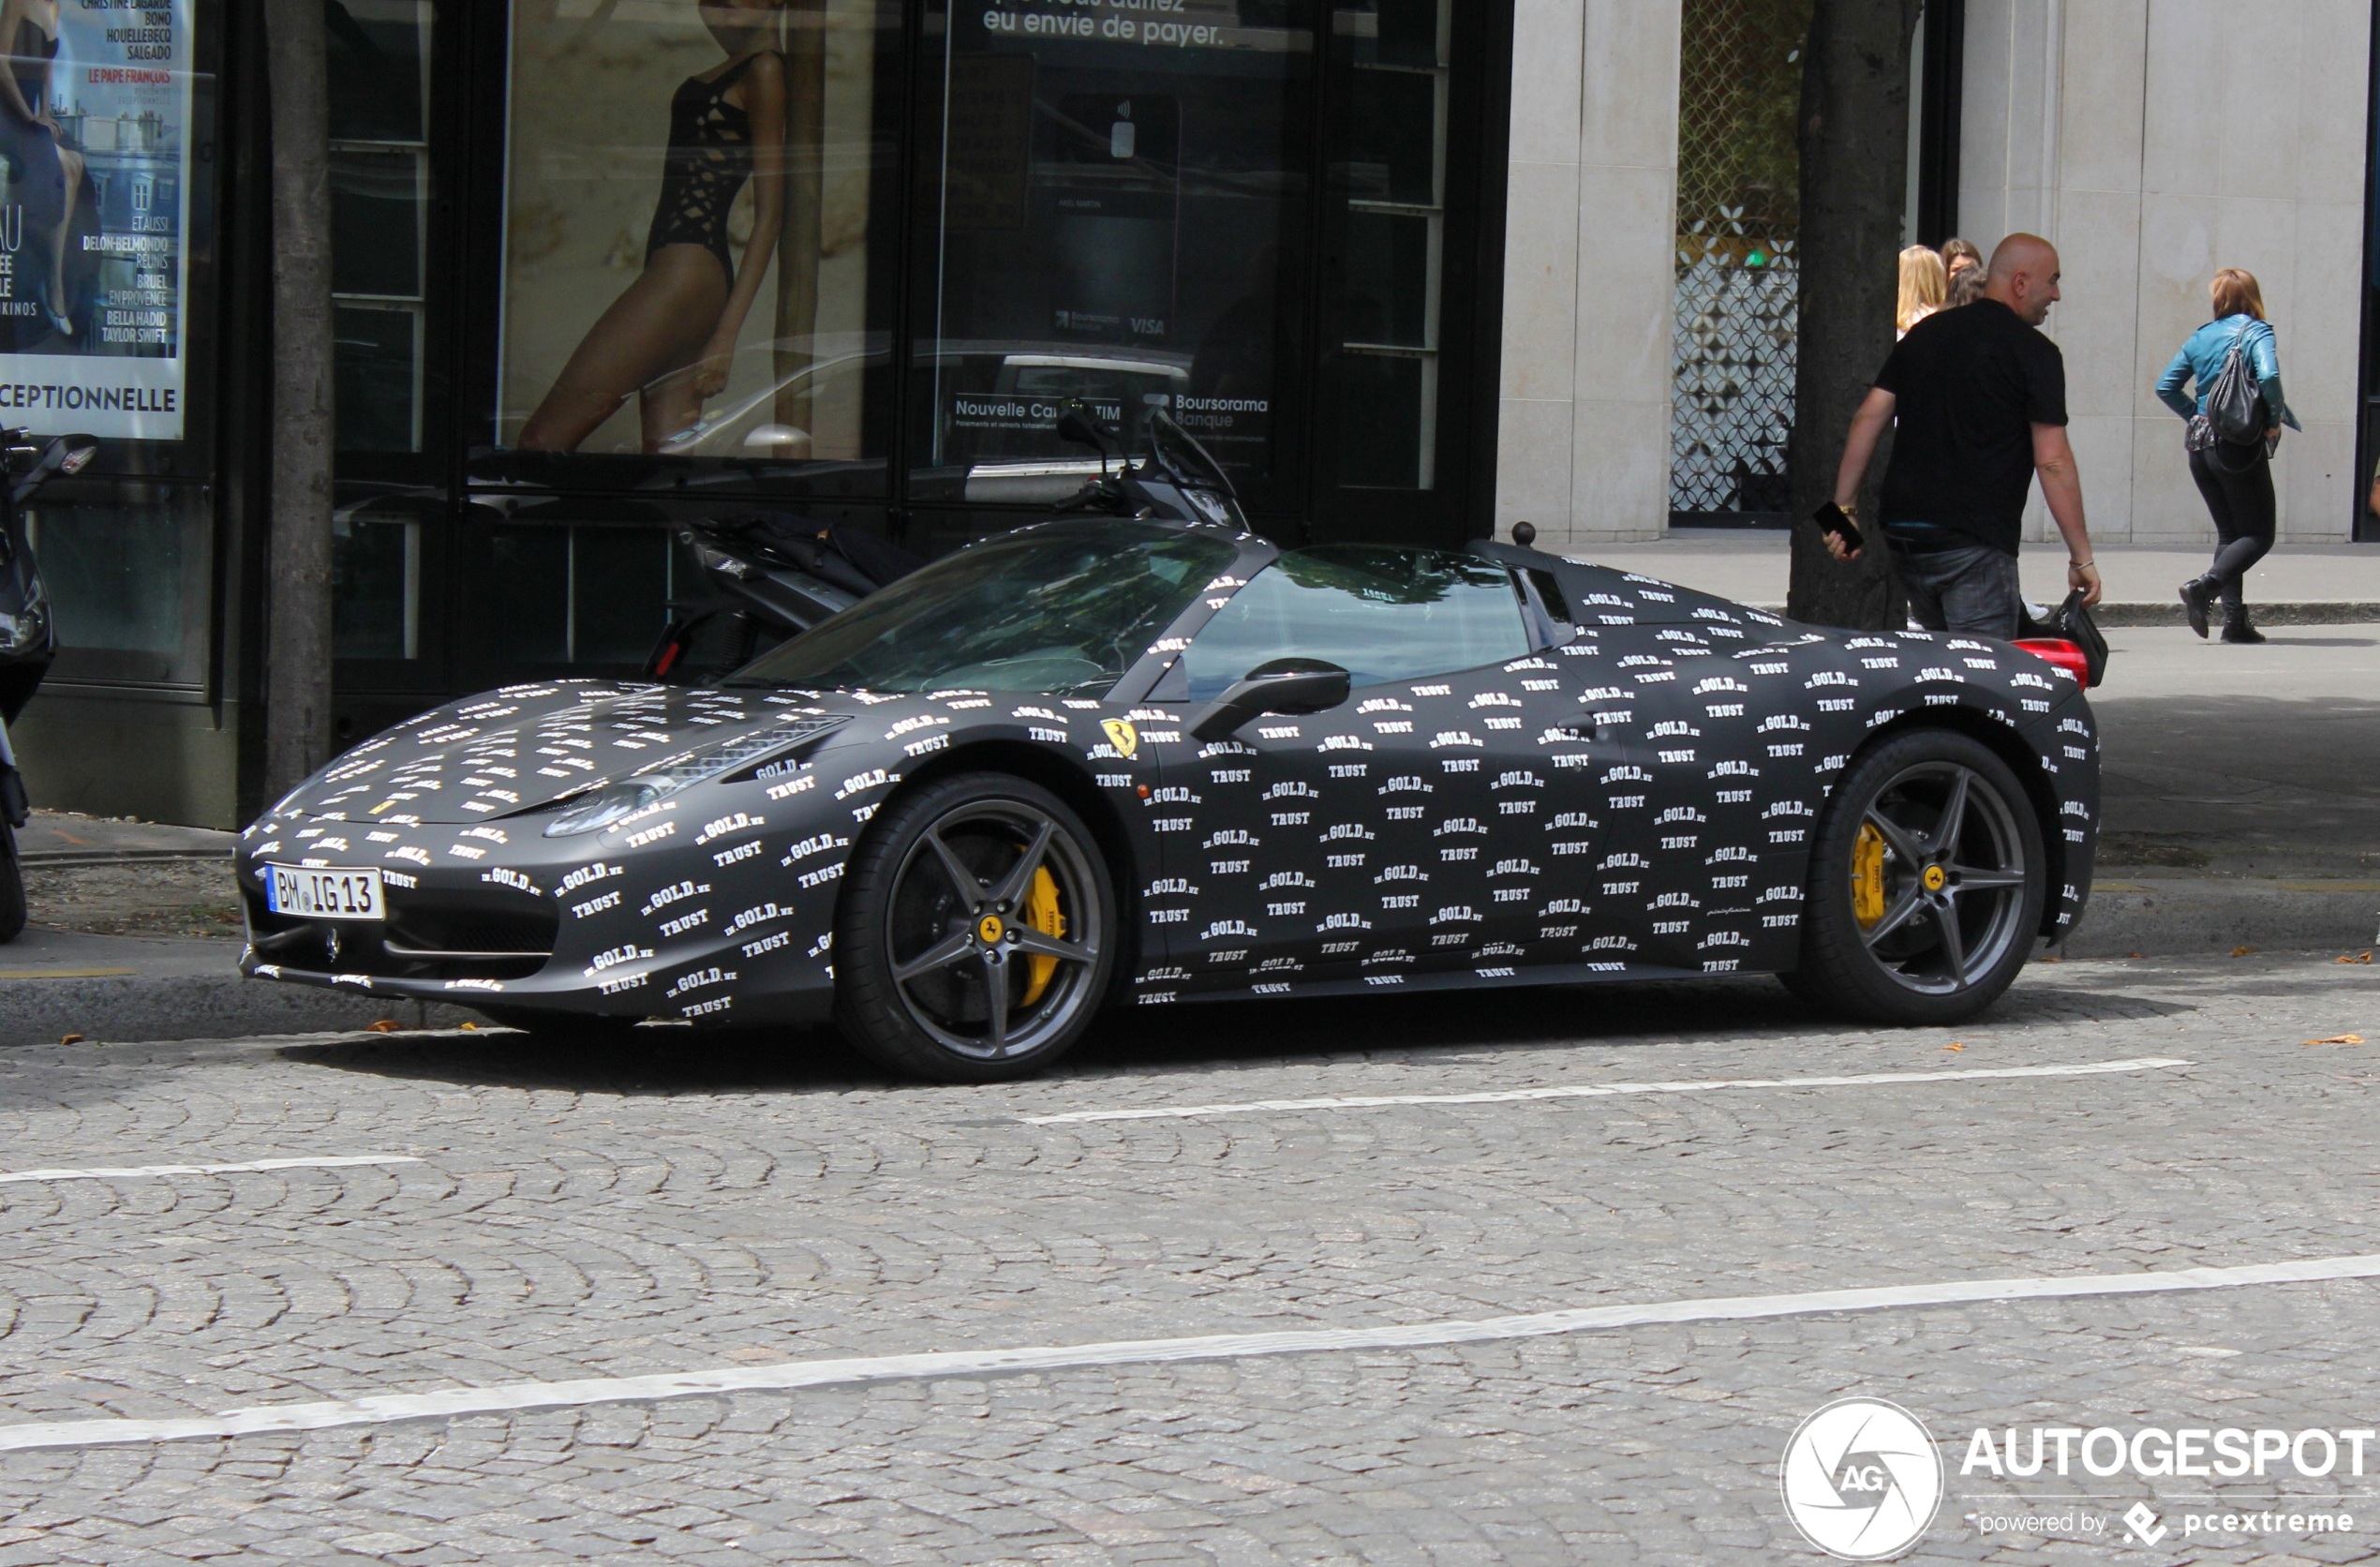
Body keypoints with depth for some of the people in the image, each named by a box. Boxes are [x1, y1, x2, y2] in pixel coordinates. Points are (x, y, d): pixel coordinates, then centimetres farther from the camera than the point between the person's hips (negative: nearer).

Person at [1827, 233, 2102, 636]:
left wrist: (1844, 508, 13)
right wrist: (2081, 558, -7)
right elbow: (2053, 462, -10)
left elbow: (1868, 419, 10)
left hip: (1902, 536, 7)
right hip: (1975, 543, -7)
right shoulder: (2034, 353, -5)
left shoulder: (1925, 333, 14)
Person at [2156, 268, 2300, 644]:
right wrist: (2275, 419, -10)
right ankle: (2203, 585, -22)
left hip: (2201, 445, 6)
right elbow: (2269, 377, -23)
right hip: (2240, 447, -6)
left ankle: (2235, 619, 3)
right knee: (2258, 534, 1)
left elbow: (2166, 387, 8)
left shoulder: (2200, 337, 9)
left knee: (2229, 532, 13)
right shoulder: (2256, 333, -7)